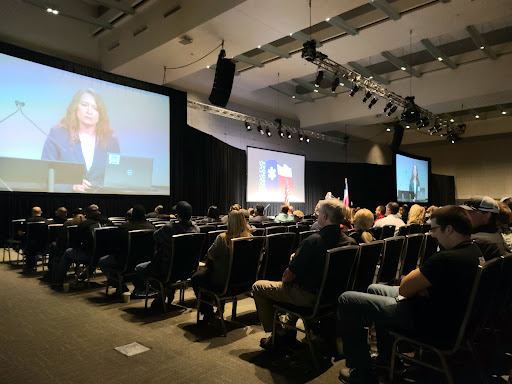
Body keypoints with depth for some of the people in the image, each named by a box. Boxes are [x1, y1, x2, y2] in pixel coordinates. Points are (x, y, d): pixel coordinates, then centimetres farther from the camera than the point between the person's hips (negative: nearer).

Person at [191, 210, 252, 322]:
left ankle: (207, 313, 24)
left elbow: (210, 255, -13)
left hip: (224, 282, -6)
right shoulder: (250, 237, -9)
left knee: (195, 278, 18)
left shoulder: (222, 238, -24)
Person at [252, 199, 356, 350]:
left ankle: (274, 334, 17)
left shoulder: (312, 241, -27)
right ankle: (289, 330, 35)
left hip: (309, 297, -7)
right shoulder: (350, 242, -6)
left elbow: (289, 276, -20)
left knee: (258, 287, 9)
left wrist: (284, 279, 3)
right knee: (296, 285, 36)